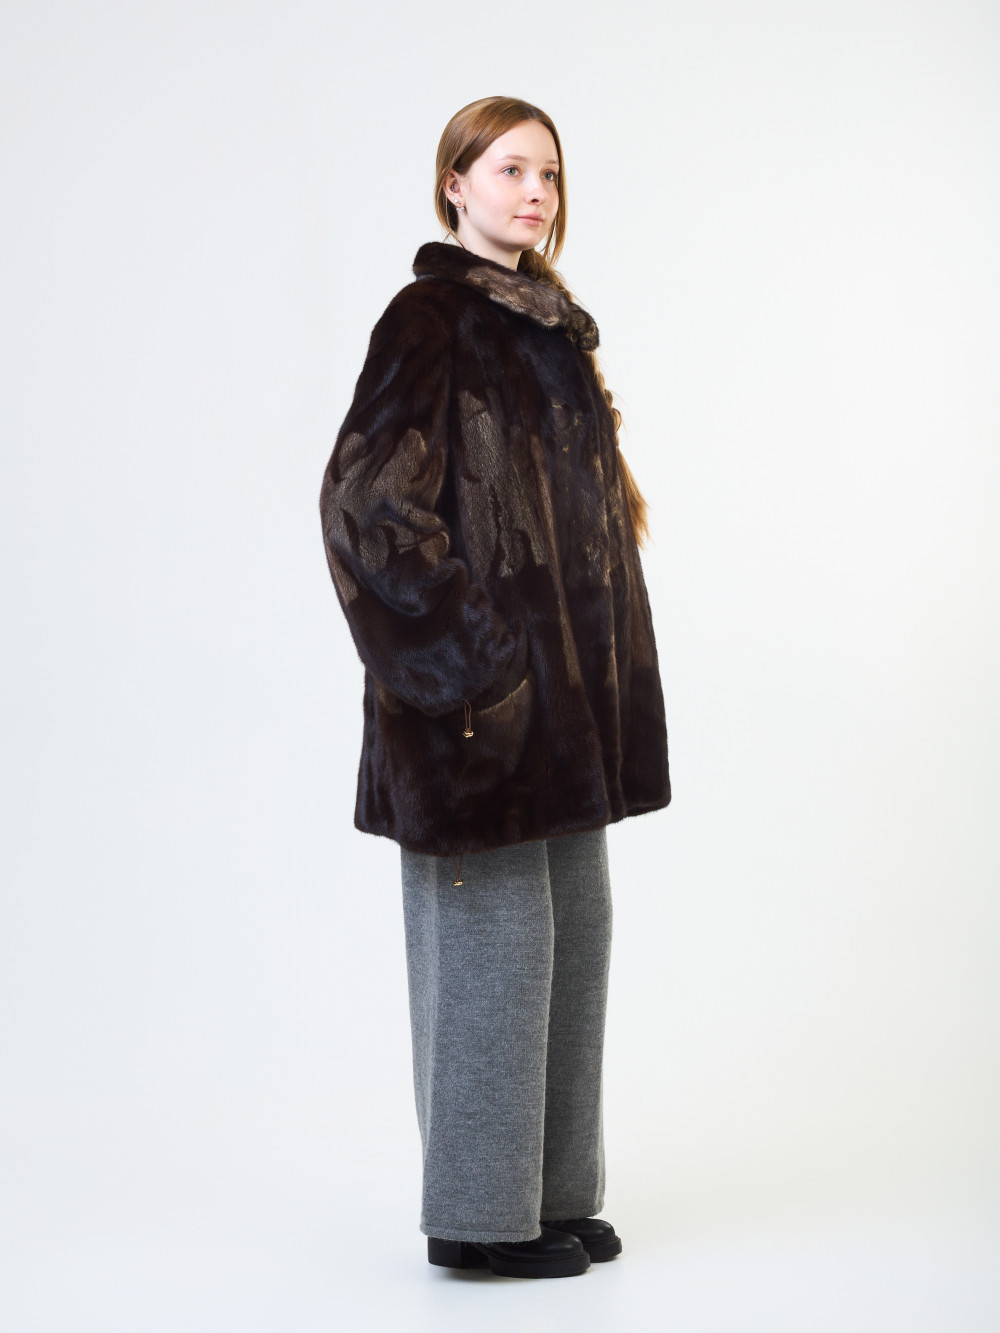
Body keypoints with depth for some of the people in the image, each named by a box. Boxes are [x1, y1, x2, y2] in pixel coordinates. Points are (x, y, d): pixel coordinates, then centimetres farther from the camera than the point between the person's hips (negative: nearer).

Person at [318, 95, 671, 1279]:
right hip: (485, 688, -9)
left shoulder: (545, 324, 17)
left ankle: (552, 1190, 22)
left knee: (571, 927, 12)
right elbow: (368, 501, -18)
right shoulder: (430, 321, -10)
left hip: (564, 684, 9)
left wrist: (596, 673, 15)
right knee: (492, 934, -2)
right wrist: (469, 651, -20)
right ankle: (479, 1212, 9)